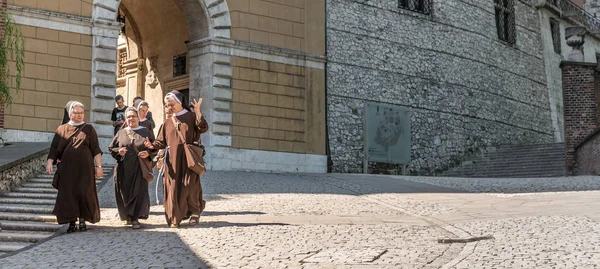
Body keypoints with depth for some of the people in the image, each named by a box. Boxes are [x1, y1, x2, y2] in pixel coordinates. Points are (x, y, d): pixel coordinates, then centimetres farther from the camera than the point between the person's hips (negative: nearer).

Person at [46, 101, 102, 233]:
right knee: (68, 194, 0)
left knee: (84, 193, -5)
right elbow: (54, 148, 7)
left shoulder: (89, 129, 6)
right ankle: (72, 221, 7)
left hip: (85, 168, -1)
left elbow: (96, 150, 3)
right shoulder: (62, 130, 9)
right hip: (67, 168, 1)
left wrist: (98, 166, -4)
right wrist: (49, 162, -5)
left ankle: (83, 219, 10)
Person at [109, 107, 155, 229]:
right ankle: (127, 216, 20)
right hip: (123, 169, 2)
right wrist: (118, 151, -6)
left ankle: (135, 218, -3)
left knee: (139, 192, -7)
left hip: (140, 169, -2)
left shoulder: (146, 132, 7)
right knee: (124, 194, 4)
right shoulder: (121, 133, 13)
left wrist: (148, 153, -13)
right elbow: (111, 148, 14)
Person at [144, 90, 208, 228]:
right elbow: (162, 141, 11)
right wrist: (152, 145, -10)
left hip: (189, 159, -3)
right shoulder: (167, 122, 15)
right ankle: (175, 217, 4)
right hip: (172, 160, 3)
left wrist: (198, 112, -25)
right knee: (173, 187, -2)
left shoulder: (191, 116, 5)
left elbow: (203, 128, -13)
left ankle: (194, 212, 12)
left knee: (189, 186, -6)